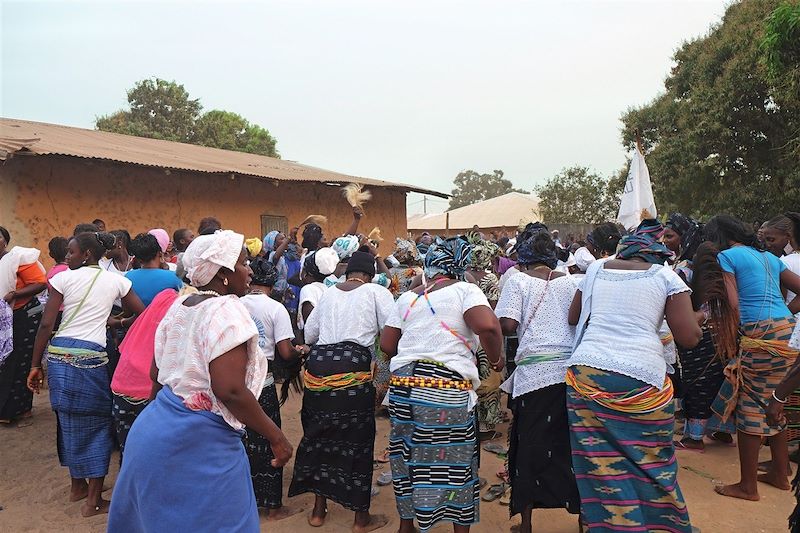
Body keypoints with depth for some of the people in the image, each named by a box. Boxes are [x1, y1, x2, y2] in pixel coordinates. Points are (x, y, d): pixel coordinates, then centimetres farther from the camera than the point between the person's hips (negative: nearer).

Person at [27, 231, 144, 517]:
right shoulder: (115, 279, 3)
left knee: (70, 421, 17)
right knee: (97, 423, 9)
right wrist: (119, 323, 22)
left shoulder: (64, 278, 0)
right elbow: (142, 314, 4)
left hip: (59, 354, 2)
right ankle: (93, 500, 12)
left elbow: (46, 325, -2)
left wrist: (36, 365, 4)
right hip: (91, 357, -1)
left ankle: (78, 485, 34)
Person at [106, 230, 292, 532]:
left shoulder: (178, 306, 7)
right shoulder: (226, 310, -18)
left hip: (156, 428, 9)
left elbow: (157, 373, 15)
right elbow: (231, 391, -26)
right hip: (200, 445, -9)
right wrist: (276, 436, -17)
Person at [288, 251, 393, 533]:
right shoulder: (376, 292, 5)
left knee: (319, 434, 16)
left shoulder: (328, 293, 18)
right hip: (352, 369, -5)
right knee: (357, 438, 7)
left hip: (317, 365, 5)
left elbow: (309, 334, 23)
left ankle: (319, 510, 30)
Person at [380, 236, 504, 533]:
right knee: (455, 462, 7)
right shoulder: (465, 291, -1)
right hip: (447, 387, -5)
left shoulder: (407, 297, 13)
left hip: (403, 384, 5)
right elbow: (488, 326, -19)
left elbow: (386, 345, 12)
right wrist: (496, 359, -2)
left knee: (408, 455, 17)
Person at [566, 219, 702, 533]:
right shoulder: (666, 276, 7)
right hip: (642, 379, -2)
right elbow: (688, 338, 1)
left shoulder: (596, 269, 15)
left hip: (586, 373, 2)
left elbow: (573, 317, 24)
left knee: (601, 468, 4)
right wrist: (697, 318, 20)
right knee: (651, 463, 12)